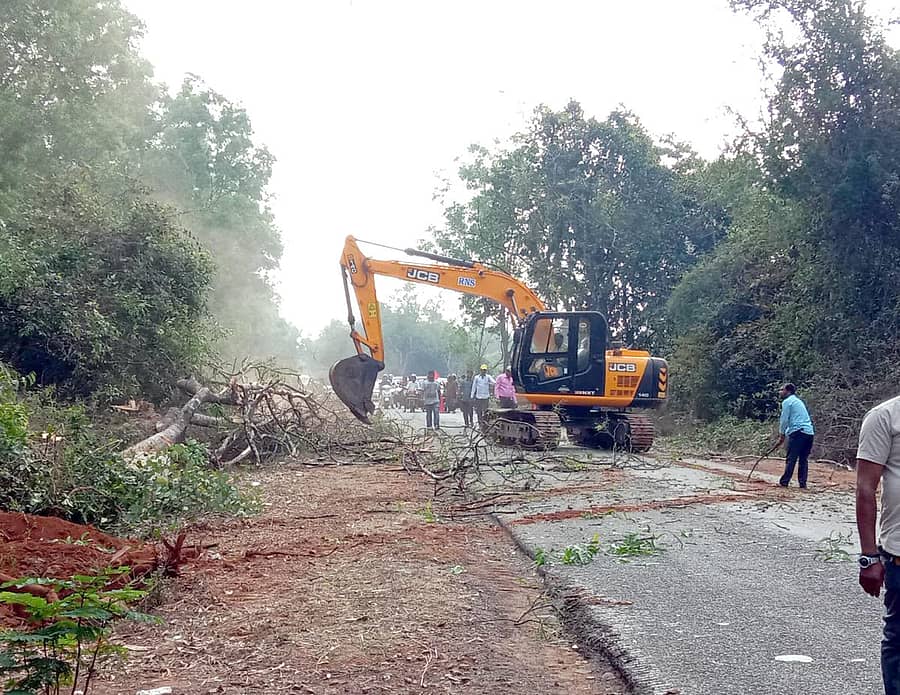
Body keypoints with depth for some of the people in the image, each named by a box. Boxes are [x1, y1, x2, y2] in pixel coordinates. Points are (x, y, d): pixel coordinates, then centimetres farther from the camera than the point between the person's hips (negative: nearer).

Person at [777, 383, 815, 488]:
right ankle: (803, 483, 4)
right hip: (809, 432, 8)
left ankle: (784, 482, -7)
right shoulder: (799, 401, 27)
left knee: (791, 459, -6)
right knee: (804, 460, 8)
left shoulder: (787, 402, 1)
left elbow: (784, 420, -3)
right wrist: (785, 433, 23)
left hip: (798, 432, -8)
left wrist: (782, 435, 6)